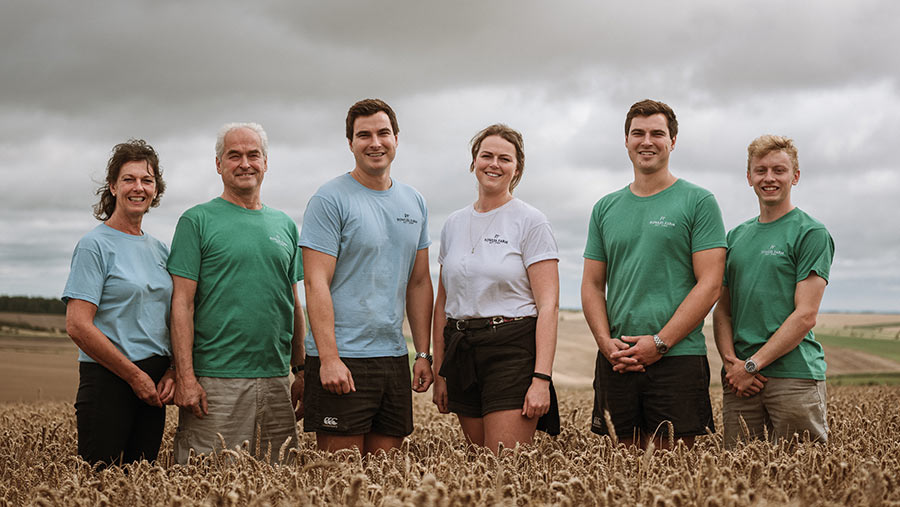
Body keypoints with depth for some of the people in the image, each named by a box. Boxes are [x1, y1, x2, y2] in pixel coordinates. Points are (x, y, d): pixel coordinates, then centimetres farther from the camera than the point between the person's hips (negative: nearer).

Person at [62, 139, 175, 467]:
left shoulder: (159, 249, 14)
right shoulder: (96, 245, -5)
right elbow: (78, 326, -13)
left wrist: (172, 372, -2)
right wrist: (135, 375, -12)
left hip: (153, 383, 6)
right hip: (107, 381, -6)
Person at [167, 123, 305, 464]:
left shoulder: (285, 225, 15)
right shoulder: (197, 221, 0)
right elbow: (182, 303, -6)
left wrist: (302, 371, 14)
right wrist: (185, 377, -13)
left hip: (276, 382, 5)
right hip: (215, 383, -5)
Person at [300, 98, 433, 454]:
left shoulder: (414, 202, 13)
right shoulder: (330, 200, -6)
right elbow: (316, 283, -12)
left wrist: (423, 353, 12)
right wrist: (329, 358, -18)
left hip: (394, 357, 6)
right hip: (342, 358, -6)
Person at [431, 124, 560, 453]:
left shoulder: (530, 222, -3)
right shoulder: (454, 225, 13)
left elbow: (548, 305, -10)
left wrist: (541, 378, -18)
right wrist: (439, 372, 12)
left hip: (512, 351, -5)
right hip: (462, 352, 5)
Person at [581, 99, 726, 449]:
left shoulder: (698, 202, 1)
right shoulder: (606, 208, 15)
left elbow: (709, 285, -5)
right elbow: (592, 285, 15)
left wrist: (659, 342, -12)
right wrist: (606, 342, -3)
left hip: (677, 358, -4)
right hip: (615, 362, 4)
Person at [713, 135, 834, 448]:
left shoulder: (811, 234, -1)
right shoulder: (736, 237, 17)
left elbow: (805, 316, -8)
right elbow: (722, 310, 14)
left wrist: (752, 364, -11)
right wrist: (730, 361, -4)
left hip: (794, 376, -5)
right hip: (739, 383, 5)